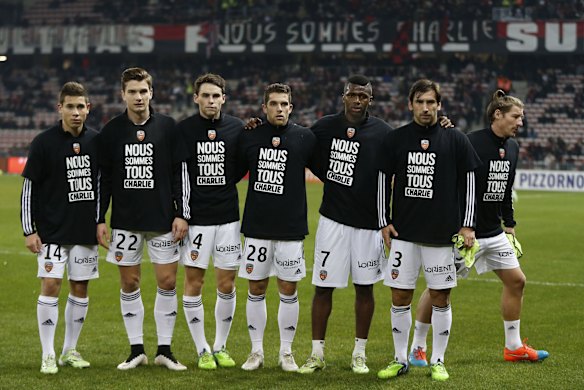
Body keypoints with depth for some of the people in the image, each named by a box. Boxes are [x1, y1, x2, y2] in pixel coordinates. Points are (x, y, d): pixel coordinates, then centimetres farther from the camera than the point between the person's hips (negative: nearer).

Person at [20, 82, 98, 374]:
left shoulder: (96, 141, 4)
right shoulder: (44, 142, -7)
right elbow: (29, 188, -5)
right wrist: (29, 230, -8)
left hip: (86, 229, 4)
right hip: (52, 230, -4)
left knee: (80, 288, 8)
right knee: (50, 286, -9)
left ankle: (70, 350, 20)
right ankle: (48, 355, -1)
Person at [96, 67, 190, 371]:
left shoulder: (167, 127, 0)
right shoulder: (111, 130, 2)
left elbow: (180, 173, 1)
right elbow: (102, 177, 6)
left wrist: (182, 214, -4)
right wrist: (100, 220, 1)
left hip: (163, 220, -1)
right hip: (124, 221, 1)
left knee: (167, 282, 0)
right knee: (129, 284, 4)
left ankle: (164, 350, 10)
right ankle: (136, 350, 14)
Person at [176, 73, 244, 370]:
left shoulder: (237, 128, 1)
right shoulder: (183, 130, -3)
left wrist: (224, 186, 2)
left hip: (228, 216, 2)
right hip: (195, 217, -2)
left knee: (227, 284, 5)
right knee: (193, 283, 1)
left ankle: (221, 346, 19)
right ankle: (202, 350, 12)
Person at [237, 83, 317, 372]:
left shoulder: (305, 138, -2)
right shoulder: (249, 138, 2)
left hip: (291, 228, -1)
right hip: (256, 227, 1)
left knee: (288, 291, 5)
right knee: (256, 290, 6)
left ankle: (286, 352, 16)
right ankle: (257, 351, 18)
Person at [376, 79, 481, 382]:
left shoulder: (456, 140, 1)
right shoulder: (395, 139, 3)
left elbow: (469, 183, 4)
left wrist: (468, 226, 0)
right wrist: (384, 222, 4)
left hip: (442, 233, -1)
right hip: (403, 232, 1)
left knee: (440, 298, 4)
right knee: (400, 298, 3)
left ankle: (438, 361, 15)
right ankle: (400, 359, 16)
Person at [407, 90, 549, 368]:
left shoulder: (512, 147, 8)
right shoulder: (471, 143, -17)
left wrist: (509, 225, 18)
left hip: (494, 233, 8)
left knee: (516, 281, 9)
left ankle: (513, 347, 21)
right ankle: (417, 348, 9)